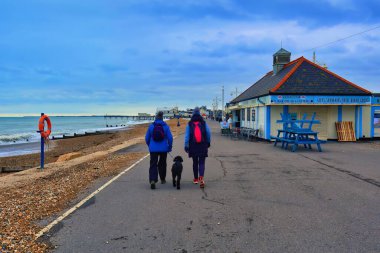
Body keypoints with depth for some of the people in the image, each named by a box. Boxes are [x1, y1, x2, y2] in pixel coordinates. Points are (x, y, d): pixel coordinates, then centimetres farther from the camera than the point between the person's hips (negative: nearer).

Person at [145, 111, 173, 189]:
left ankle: (152, 180, -20)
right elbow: (170, 138, -7)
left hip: (153, 149, 0)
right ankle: (162, 179, 31)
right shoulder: (165, 126, -5)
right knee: (162, 164, 18)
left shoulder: (151, 126, -2)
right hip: (163, 149, 1)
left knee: (153, 165, -1)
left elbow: (147, 138, 4)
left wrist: (149, 146, 21)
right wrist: (169, 147, 8)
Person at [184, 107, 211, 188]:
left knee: (195, 162, 15)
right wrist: (208, 142, 10)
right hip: (202, 146, -1)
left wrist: (186, 145, -4)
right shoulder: (204, 123, 0)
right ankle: (201, 177, -21)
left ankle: (196, 179, 23)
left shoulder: (189, 124, 0)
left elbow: (187, 135, -5)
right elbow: (208, 133, -1)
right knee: (201, 162, 1)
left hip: (193, 146, 1)